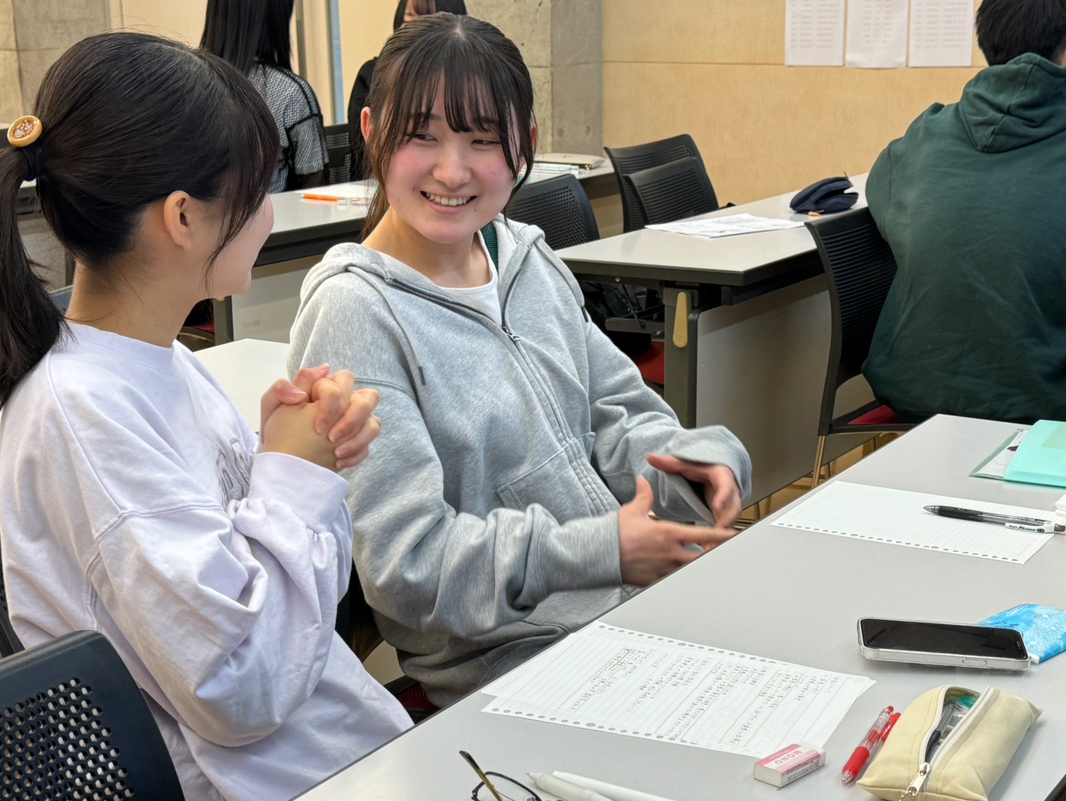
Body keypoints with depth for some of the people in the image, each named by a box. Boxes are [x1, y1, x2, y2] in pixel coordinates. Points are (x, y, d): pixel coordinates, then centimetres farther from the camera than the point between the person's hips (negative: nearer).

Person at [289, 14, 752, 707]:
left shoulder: (530, 259, 9)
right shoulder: (355, 313, -15)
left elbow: (616, 409, 17)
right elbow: (405, 563, -18)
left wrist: (693, 457, -6)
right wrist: (601, 550, -18)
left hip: (643, 591, 8)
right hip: (511, 652, -7)